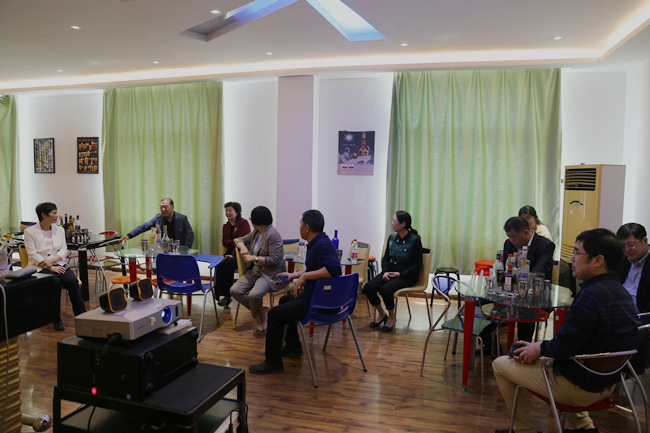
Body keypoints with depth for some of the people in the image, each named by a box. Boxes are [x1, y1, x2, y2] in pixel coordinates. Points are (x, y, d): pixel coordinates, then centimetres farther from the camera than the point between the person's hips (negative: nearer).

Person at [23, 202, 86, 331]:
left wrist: (52, 260, -13)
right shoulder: (30, 231, 1)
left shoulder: (60, 230, 15)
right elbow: (33, 255, -7)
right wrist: (51, 268, -17)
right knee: (54, 281, -33)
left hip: (59, 264, 3)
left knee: (72, 280, -27)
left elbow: (64, 250, 8)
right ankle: (56, 319, -20)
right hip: (40, 267, -3)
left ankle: (81, 315, -22)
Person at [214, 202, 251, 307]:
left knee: (228, 263, -33)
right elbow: (224, 242, 11)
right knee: (219, 265, -26)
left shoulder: (244, 223, -2)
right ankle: (221, 294, -34)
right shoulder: (226, 226, 21)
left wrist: (233, 255, -19)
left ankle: (227, 293, -20)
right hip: (229, 253, 6)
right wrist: (234, 241, -11)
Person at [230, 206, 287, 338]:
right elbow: (240, 239, 23)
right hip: (256, 271, 9)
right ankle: (261, 312, 1)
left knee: (254, 294, -32)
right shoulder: (256, 232, 11)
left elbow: (274, 260, -20)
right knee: (234, 290, -11)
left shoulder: (272, 235, -16)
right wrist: (243, 247, 0)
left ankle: (257, 318, 1)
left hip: (271, 273, -9)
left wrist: (255, 258, -16)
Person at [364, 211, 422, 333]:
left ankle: (391, 317, -4)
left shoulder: (415, 240, -9)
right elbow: (385, 258, 12)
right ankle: (381, 314, 4)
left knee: (385, 289, -32)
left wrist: (400, 274, -17)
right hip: (390, 272, 6)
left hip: (407, 276, -6)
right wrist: (385, 271, -8)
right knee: (369, 286, -19)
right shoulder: (392, 238, 8)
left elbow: (417, 264, -9)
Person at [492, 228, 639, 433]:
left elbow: (563, 348, -26)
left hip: (579, 389, -9)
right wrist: (542, 347, 3)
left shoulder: (591, 295, -29)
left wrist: (540, 348, -6)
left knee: (500, 364, 4)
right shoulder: (622, 292, 2)